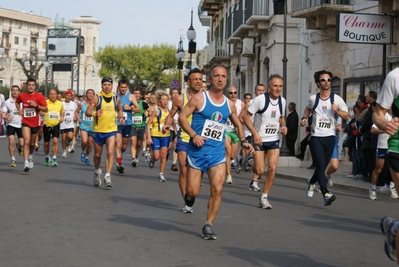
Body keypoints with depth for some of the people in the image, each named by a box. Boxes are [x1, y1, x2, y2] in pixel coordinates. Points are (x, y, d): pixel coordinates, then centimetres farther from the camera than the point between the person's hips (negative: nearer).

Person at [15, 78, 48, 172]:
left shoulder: (39, 96, -6)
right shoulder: (22, 95, -1)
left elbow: (46, 109, -7)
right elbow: (17, 102, 21)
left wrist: (36, 105, -22)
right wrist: (19, 109, 2)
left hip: (35, 123, 1)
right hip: (25, 122, -1)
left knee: (32, 143, 15)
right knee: (26, 142, -18)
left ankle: (30, 157, 46)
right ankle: (26, 163, -22)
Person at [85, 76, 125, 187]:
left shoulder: (116, 98, 3)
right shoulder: (96, 98, -6)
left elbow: (119, 110, 21)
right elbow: (87, 112, -9)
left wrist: (121, 118, 2)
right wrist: (95, 113, -30)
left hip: (111, 130, 1)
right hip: (98, 130, -1)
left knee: (110, 152, -16)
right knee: (97, 154, 12)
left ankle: (107, 176, -15)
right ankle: (97, 172, 39)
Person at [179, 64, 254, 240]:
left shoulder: (229, 105, 8)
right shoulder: (199, 98, -6)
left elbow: (237, 124, 23)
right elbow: (182, 117, -8)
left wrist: (243, 141, 7)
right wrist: (193, 135, -21)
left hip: (217, 153, 3)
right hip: (197, 151, -3)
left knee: (217, 189, -11)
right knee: (193, 191, -1)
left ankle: (208, 226, 1)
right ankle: (189, 196, 38)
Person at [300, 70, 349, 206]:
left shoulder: (336, 99, 2)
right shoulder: (313, 98, 6)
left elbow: (347, 115, 5)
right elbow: (308, 108, 28)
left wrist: (337, 111, -14)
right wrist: (304, 118, 10)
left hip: (329, 137, 1)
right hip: (316, 137, -1)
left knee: (322, 166, 10)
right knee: (321, 165, -17)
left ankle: (312, 182, 41)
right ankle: (326, 194, -23)